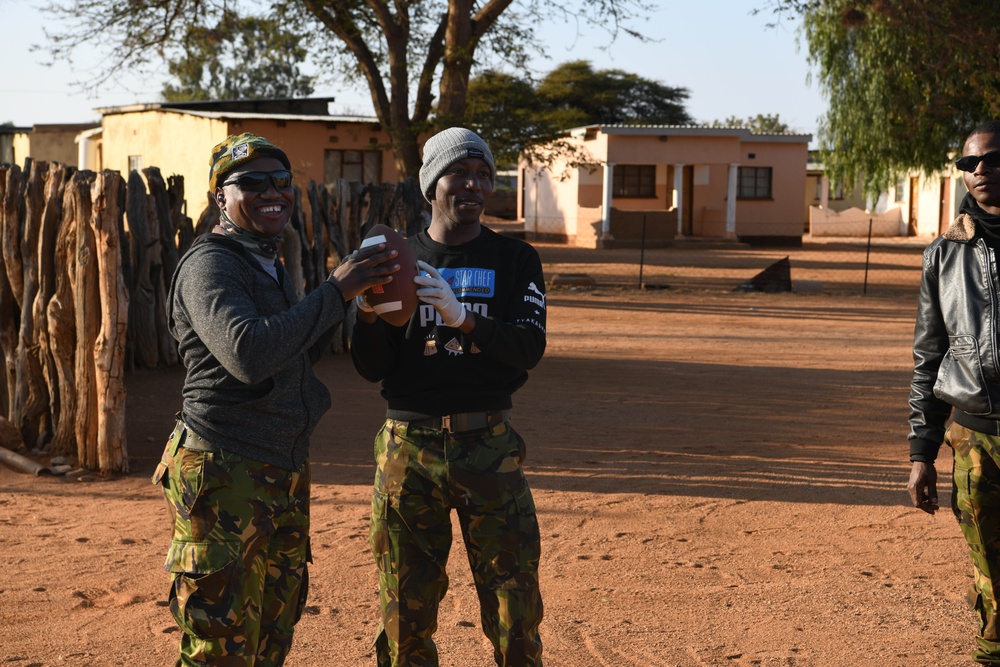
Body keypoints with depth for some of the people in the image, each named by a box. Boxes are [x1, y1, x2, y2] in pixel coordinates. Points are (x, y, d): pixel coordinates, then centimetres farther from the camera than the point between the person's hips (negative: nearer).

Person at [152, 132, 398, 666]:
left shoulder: (271, 266, 16)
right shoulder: (208, 265, -13)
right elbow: (248, 353, -29)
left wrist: (346, 299, 8)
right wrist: (334, 291, -23)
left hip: (285, 473, 10)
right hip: (223, 475, -9)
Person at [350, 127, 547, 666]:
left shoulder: (514, 260, 7)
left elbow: (529, 348, -8)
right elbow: (372, 369, 2)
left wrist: (462, 318, -24)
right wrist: (368, 308, -17)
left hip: (489, 446, 0)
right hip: (409, 445, 1)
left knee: (515, 616, 1)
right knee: (405, 613, 7)